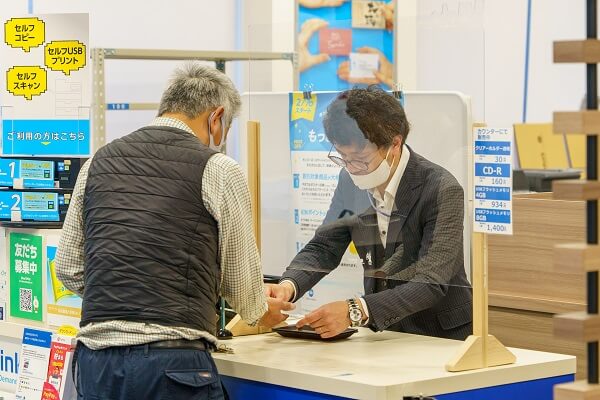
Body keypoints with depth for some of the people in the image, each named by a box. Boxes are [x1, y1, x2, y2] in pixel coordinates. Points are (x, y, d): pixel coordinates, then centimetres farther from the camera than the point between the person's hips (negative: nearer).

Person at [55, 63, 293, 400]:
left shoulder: (99, 162, 13)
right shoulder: (218, 169, -1)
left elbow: (69, 269, 16)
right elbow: (240, 279, 7)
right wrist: (259, 311, 28)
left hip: (95, 359, 5)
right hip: (173, 363, -5)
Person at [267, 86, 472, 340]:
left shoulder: (442, 191, -17)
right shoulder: (352, 181, 0)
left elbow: (431, 283, -24)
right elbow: (324, 246, 7)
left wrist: (354, 311, -36)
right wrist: (288, 286, -15)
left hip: (442, 338, -4)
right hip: (381, 331, 4)